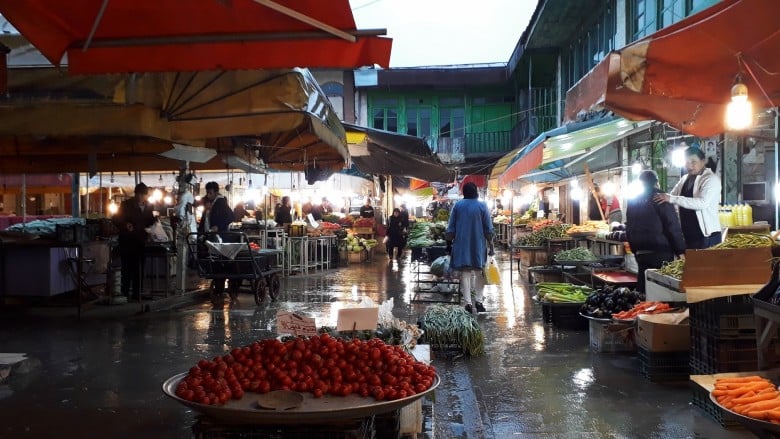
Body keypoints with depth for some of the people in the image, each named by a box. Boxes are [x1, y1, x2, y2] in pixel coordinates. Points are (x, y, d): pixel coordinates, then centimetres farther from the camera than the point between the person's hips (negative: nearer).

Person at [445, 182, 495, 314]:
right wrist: (490, 245, 4)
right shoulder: (482, 206, -3)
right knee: (478, 273, 10)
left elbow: (451, 228, 3)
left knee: (465, 273, 3)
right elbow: (488, 229, -3)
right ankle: (479, 301, 4)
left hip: (462, 245, 1)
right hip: (478, 245, -1)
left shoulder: (457, 205, 1)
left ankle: (468, 303, -1)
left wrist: (449, 243, 11)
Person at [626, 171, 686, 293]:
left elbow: (629, 229, 15)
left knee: (642, 286, 10)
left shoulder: (633, 201, 12)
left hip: (641, 253, 6)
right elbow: (673, 227, -9)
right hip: (661, 251, -6)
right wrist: (681, 250, -7)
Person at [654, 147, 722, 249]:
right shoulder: (684, 179, 11)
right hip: (686, 235, 7)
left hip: (707, 236, -7)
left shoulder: (711, 179, -10)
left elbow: (702, 203, -26)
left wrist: (672, 199, -30)